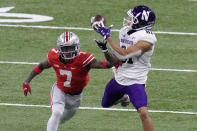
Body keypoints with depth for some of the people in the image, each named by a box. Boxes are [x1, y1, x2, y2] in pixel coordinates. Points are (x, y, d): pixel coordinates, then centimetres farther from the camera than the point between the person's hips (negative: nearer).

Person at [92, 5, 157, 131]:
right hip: (119, 79, 8)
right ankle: (123, 97, 57)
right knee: (105, 104, 27)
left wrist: (107, 37, -25)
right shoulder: (125, 32, 2)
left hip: (135, 82, -8)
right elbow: (115, 60, 8)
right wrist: (105, 49, -10)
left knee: (143, 113, -25)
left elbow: (123, 54, -28)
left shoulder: (146, 39, -22)